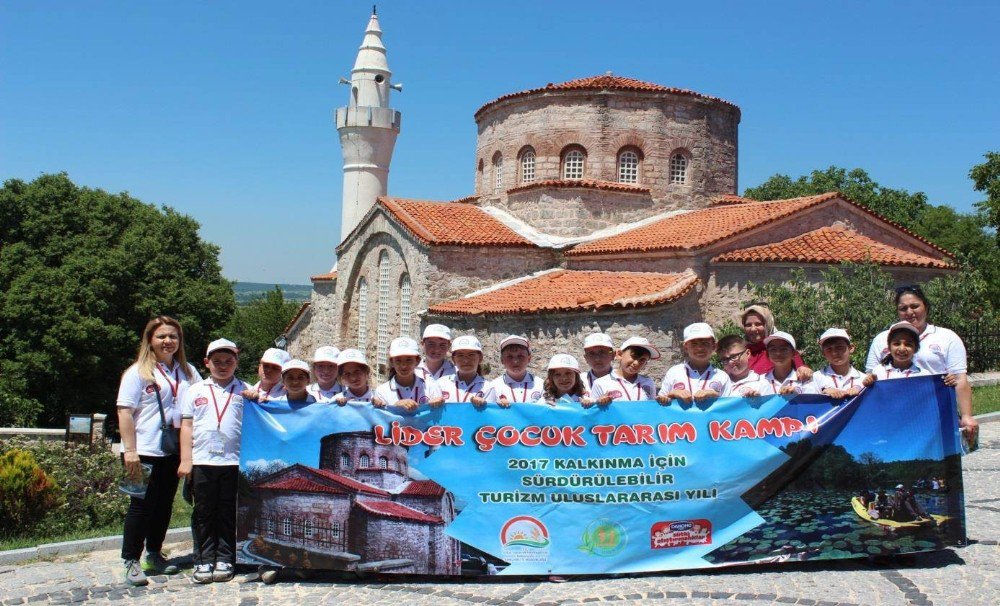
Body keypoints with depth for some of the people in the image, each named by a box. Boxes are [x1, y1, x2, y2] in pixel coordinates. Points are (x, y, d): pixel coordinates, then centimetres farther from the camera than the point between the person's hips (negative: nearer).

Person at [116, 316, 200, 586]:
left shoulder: (187, 371, 11)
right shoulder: (138, 372, -3)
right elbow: (125, 411, -8)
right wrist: (130, 451, -15)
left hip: (174, 452, 5)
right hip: (145, 452, -5)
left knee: (164, 505, 13)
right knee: (141, 505, -2)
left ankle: (154, 556, 26)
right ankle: (131, 562, 6)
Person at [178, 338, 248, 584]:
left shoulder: (245, 391, 8)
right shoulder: (196, 391, 12)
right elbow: (186, 426, 8)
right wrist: (185, 459, 2)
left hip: (234, 461, -1)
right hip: (202, 461, 1)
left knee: (228, 513, 5)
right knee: (203, 513, 5)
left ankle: (225, 559, 14)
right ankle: (204, 560, 13)